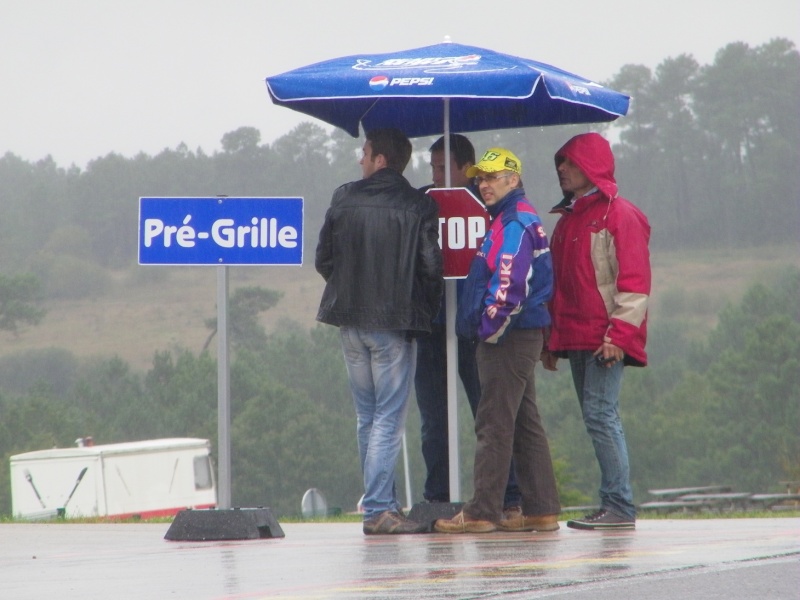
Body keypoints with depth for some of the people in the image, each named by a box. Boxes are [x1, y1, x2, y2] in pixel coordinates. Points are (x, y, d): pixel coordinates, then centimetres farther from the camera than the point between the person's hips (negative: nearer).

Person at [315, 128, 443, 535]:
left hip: (351, 318, 4)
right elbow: (431, 267, -10)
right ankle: (378, 509, -9)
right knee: (389, 418, -2)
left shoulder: (344, 200, 1)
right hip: (396, 322, -3)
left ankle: (381, 503, 15)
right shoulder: (419, 207, -8)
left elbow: (323, 260, 4)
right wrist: (424, 311, 7)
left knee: (367, 417, 14)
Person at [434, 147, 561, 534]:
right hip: (520, 337, 11)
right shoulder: (517, 220, 19)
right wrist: (490, 329, 20)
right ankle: (541, 509, 12)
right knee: (525, 425, 11)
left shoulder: (514, 224, -14)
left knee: (494, 425, -9)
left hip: (507, 338, -11)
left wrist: (489, 328, -15)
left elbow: (510, 285, -21)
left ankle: (482, 512, -8)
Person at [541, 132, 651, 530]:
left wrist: (619, 333, -20)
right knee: (598, 419, 7)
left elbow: (635, 281, -12)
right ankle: (615, 507, 9)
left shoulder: (619, 215, -6)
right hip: (574, 340, 8)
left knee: (600, 415, -14)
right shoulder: (567, 220, 20)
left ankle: (619, 507, -13)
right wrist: (550, 340, 18)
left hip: (605, 341, -8)